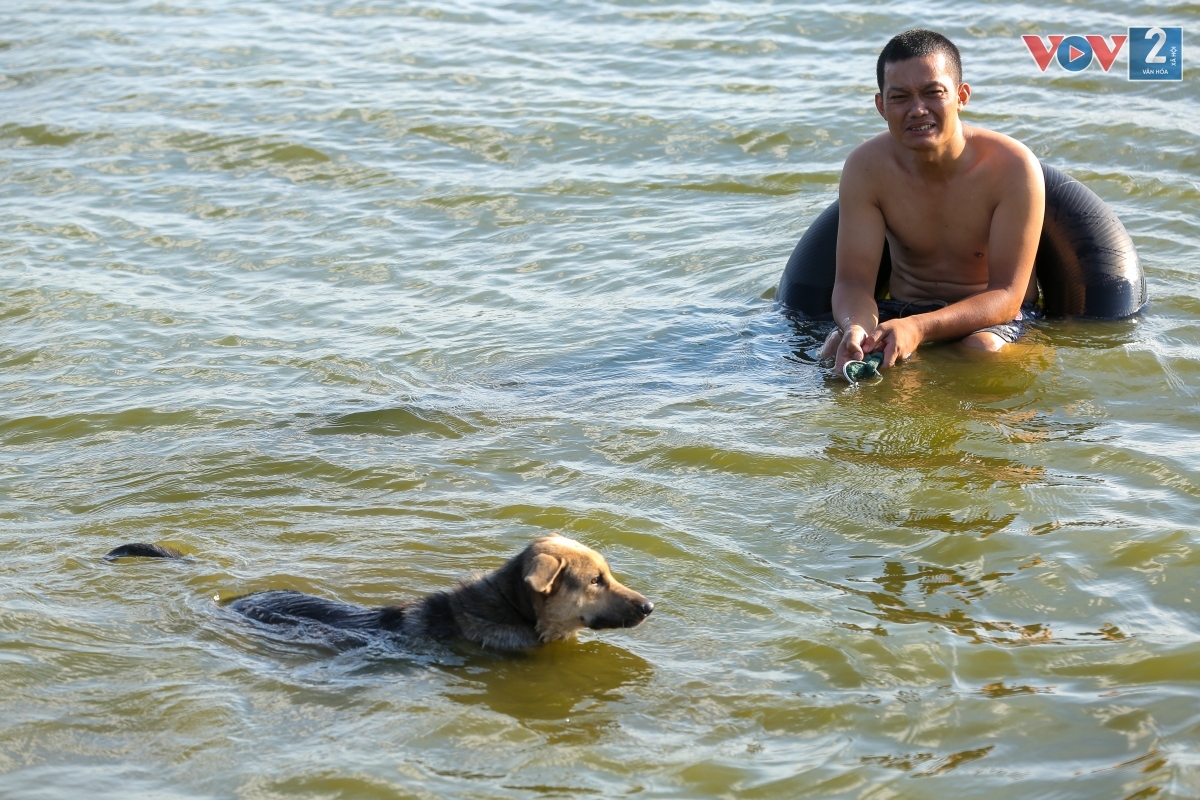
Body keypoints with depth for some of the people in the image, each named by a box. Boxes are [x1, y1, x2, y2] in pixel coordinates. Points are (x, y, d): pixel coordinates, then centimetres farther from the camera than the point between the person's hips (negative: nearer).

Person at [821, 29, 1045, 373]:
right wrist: (856, 327, -39)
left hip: (993, 316, -2)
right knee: (838, 347, -27)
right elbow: (853, 281, -13)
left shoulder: (1014, 167, -21)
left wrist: (918, 329, -39)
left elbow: (1006, 295, -22)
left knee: (982, 349, -35)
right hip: (903, 308, 2)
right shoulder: (866, 167, -12)